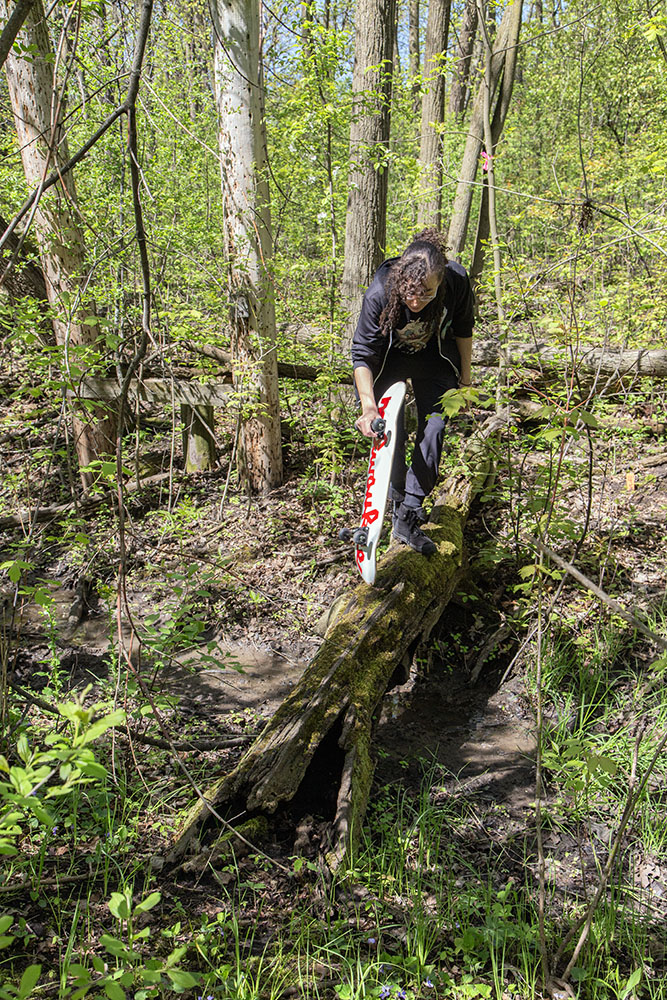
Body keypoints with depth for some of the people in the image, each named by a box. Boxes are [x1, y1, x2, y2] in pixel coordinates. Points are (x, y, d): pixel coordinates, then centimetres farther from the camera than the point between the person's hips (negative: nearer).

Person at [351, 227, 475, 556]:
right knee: (391, 432, -13)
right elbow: (362, 355, -26)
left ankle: (408, 517, -8)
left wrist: (464, 377, 1)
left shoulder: (457, 281, -30)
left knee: (434, 427, -11)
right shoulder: (380, 292, -36)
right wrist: (368, 406, -38)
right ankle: (399, 501, 11)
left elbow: (463, 328, -8)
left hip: (434, 358, 2)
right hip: (389, 359, -1)